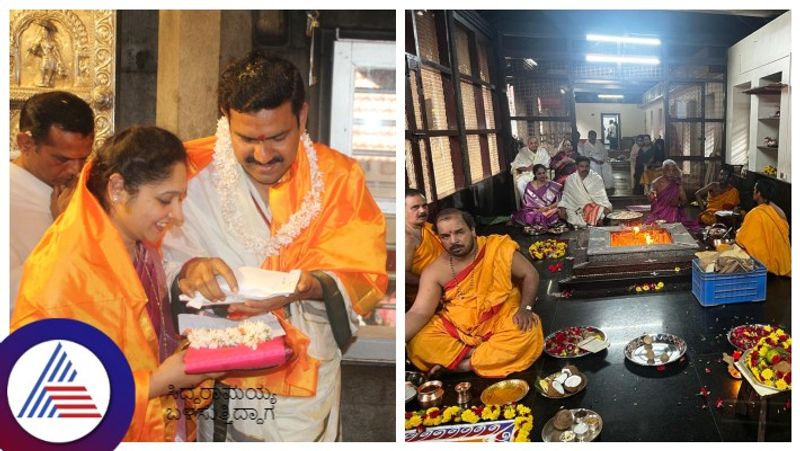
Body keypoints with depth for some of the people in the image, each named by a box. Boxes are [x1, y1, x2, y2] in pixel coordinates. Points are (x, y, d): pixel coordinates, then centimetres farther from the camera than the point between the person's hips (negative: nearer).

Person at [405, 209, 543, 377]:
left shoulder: (499, 248, -9)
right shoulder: (435, 271, -8)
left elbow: (529, 275, 1)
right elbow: (419, 313, -14)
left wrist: (525, 308, -17)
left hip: (501, 321, 0)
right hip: (457, 328, 1)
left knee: (529, 333, -32)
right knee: (418, 343, -24)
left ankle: (465, 364, -22)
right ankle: (479, 355, -19)